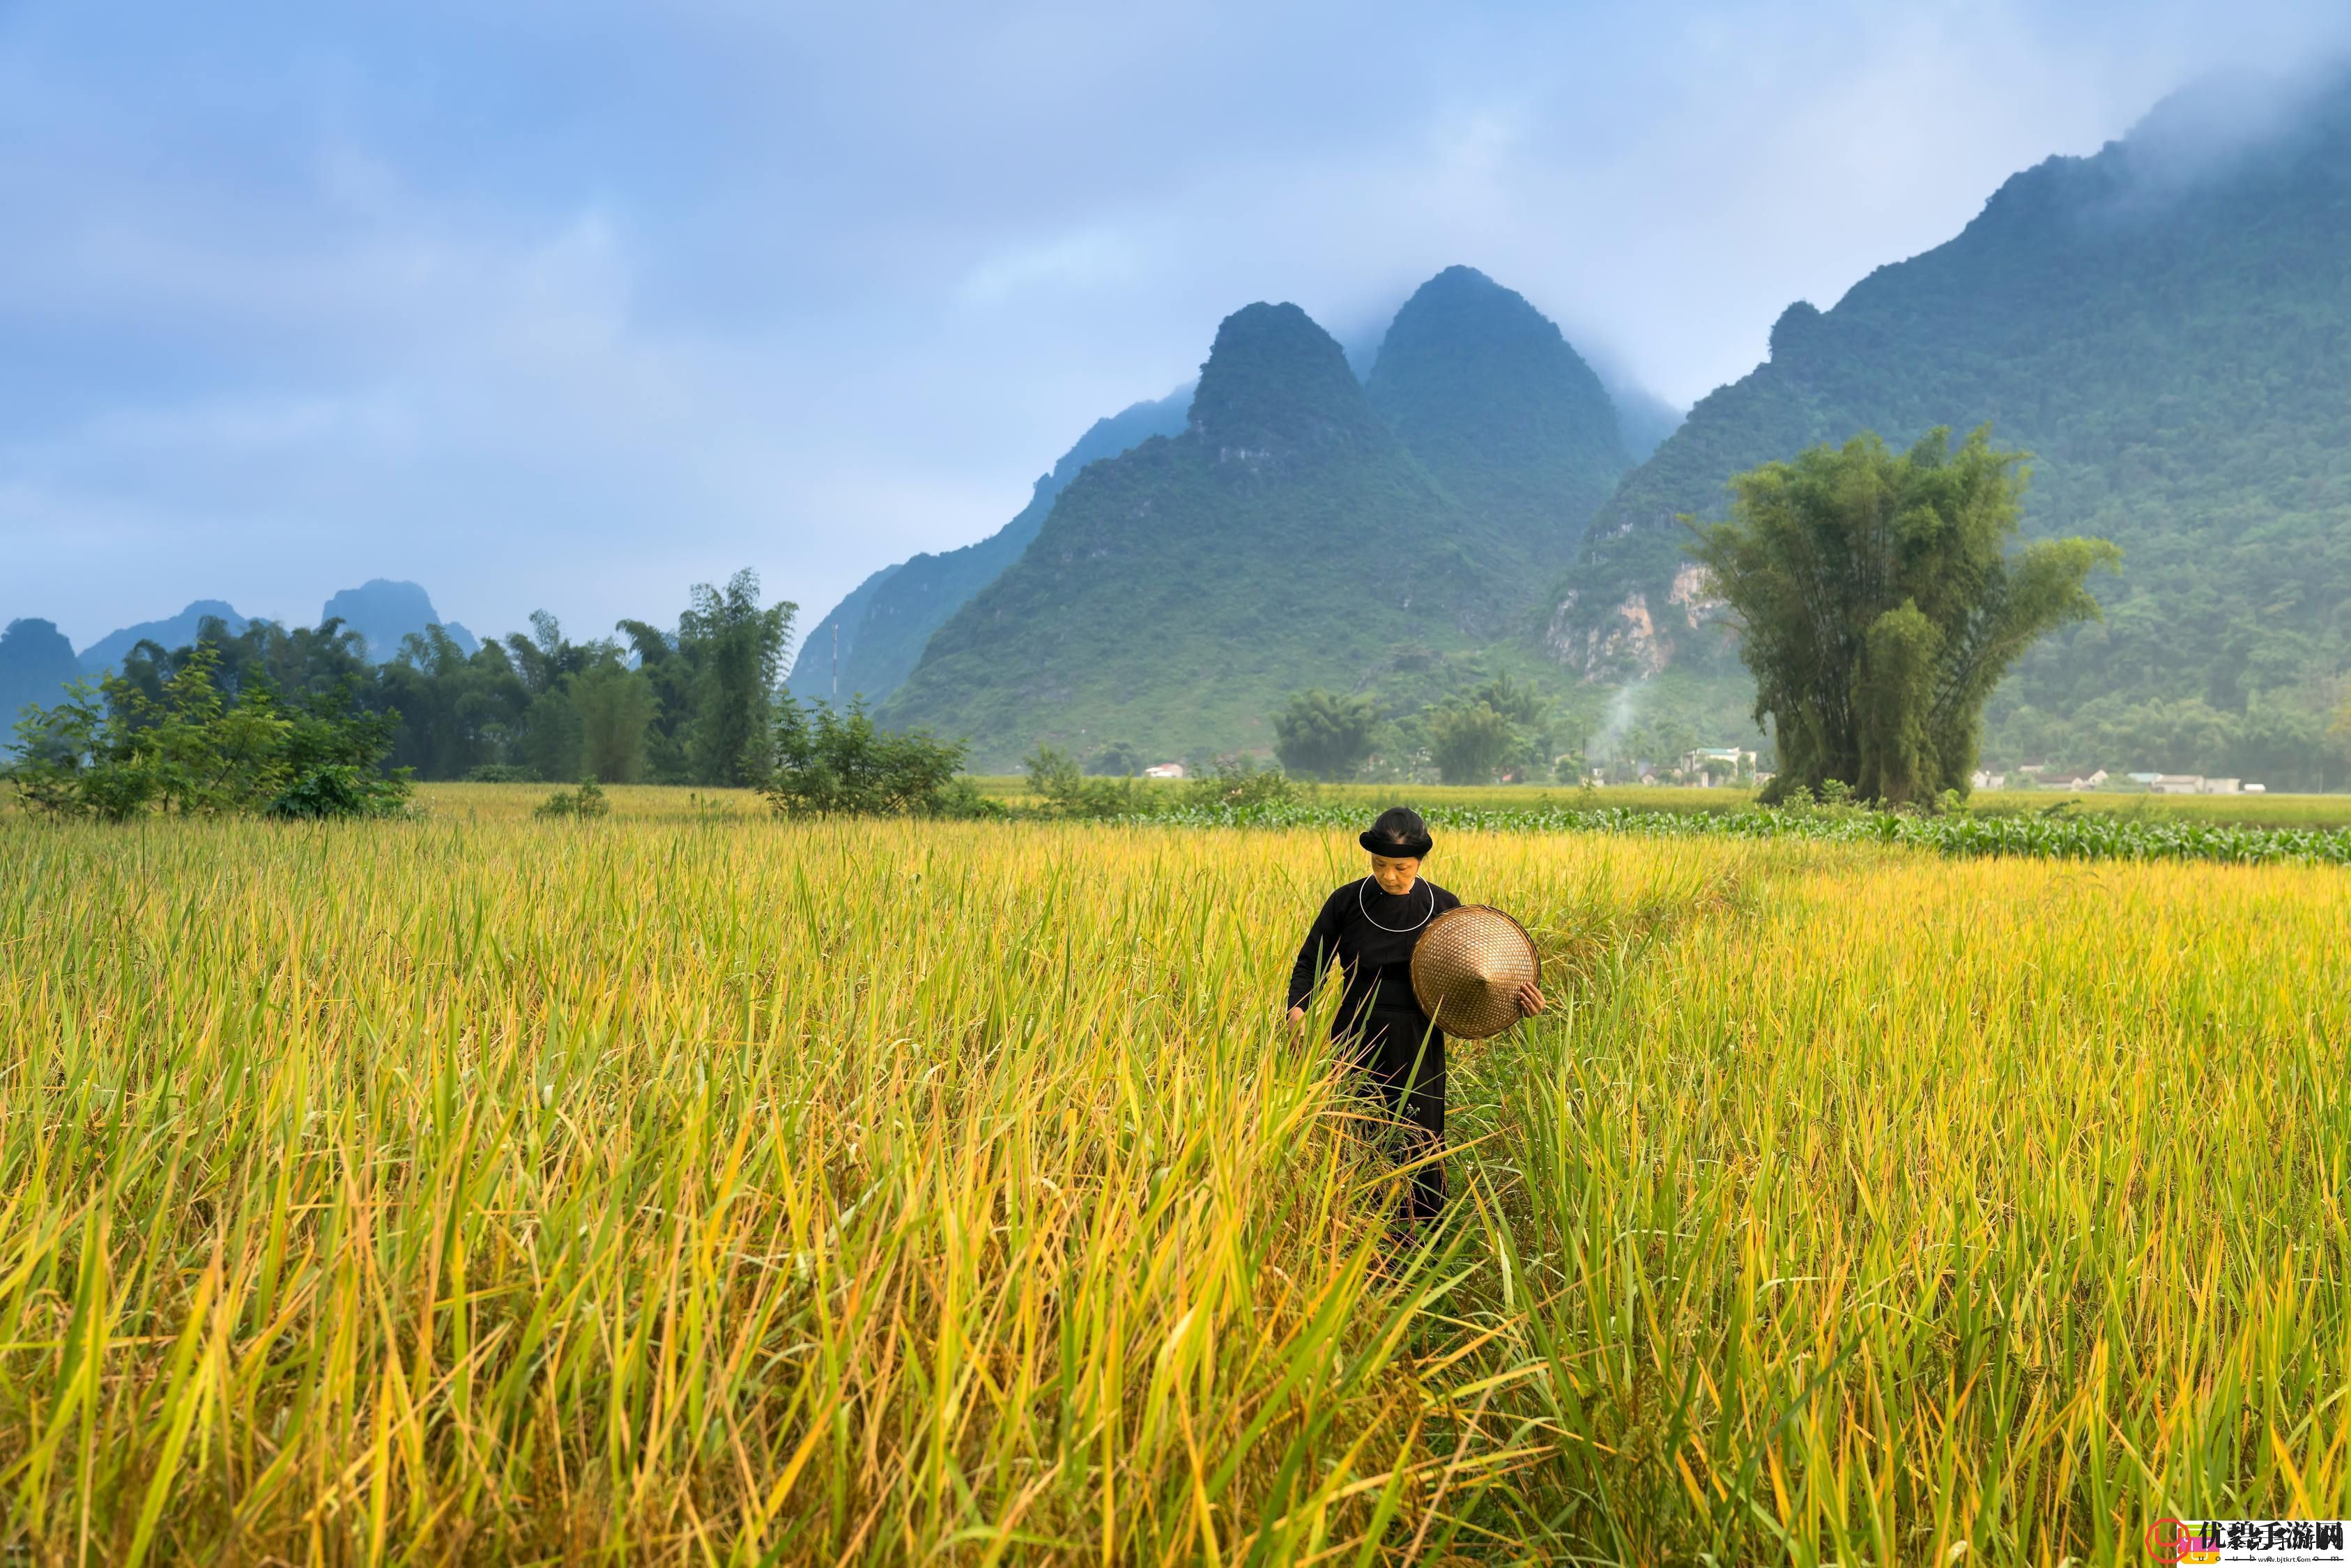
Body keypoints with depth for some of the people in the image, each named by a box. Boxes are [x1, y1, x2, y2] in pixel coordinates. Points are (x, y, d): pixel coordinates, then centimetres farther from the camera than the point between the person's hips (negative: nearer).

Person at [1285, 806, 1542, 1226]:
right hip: (1357, 1045, 0)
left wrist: (1512, 999, -12)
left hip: (1417, 1049, 0)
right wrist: (1298, 1009, -18)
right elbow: (1311, 962, 0)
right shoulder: (1346, 902, -4)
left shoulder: (1444, 907, -2)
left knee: (1416, 1145, 7)